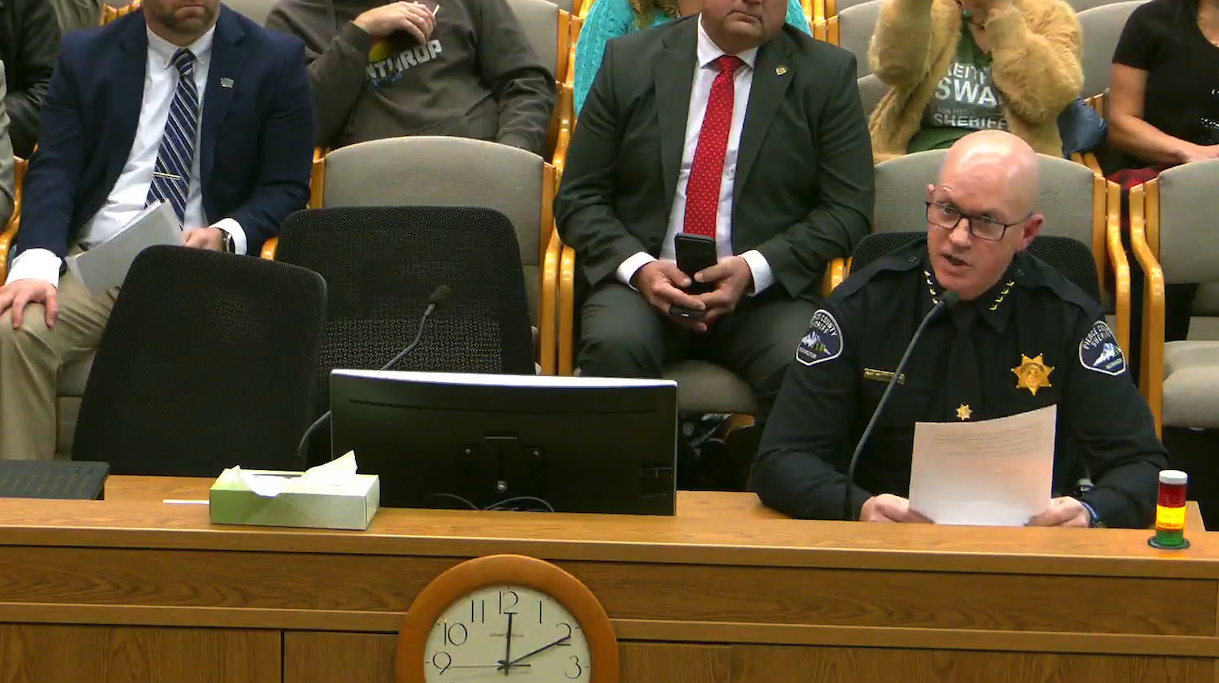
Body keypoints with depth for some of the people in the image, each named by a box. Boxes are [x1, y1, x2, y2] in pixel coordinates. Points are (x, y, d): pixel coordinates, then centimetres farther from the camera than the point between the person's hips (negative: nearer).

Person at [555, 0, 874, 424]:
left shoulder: (828, 74, 6)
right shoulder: (629, 62, 8)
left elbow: (848, 210, 2)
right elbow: (579, 197, 6)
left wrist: (755, 269, -13)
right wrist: (637, 267, -13)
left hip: (768, 291, 0)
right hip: (644, 279, 1)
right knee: (614, 347, -32)